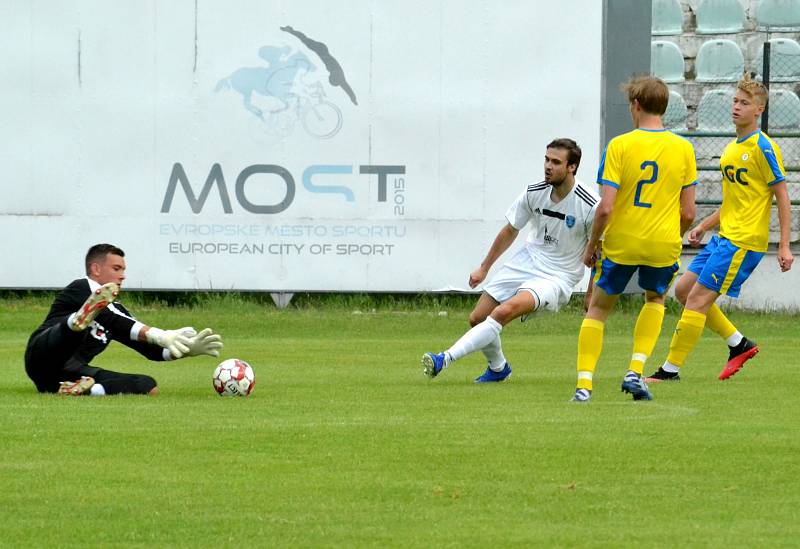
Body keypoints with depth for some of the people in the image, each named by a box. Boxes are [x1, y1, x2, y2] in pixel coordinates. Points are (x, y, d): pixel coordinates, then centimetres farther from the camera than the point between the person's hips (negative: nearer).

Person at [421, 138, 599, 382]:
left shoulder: (589, 205, -19)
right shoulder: (534, 193, -4)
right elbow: (510, 231, 12)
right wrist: (484, 268, 18)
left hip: (559, 277, -6)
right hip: (528, 260, 6)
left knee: (504, 312, -29)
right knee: (477, 318, 1)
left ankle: (445, 359, -31)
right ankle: (498, 368, 29)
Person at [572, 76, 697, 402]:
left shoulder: (620, 146, -10)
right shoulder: (684, 149, -1)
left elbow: (605, 207, -14)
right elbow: (688, 212, 1)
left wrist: (592, 245, 0)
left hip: (620, 242, -2)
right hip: (663, 246, 2)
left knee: (598, 309, 16)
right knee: (655, 299, 29)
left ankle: (584, 385, 4)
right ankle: (635, 371, 13)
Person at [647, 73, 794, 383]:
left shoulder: (762, 147, -12)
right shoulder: (732, 148, 15)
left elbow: (782, 196, -12)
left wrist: (784, 246, -17)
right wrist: (704, 226, 15)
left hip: (744, 241, -10)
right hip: (724, 237, 10)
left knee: (698, 299, -11)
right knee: (684, 290, 11)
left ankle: (671, 370, -6)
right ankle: (739, 344, 17)